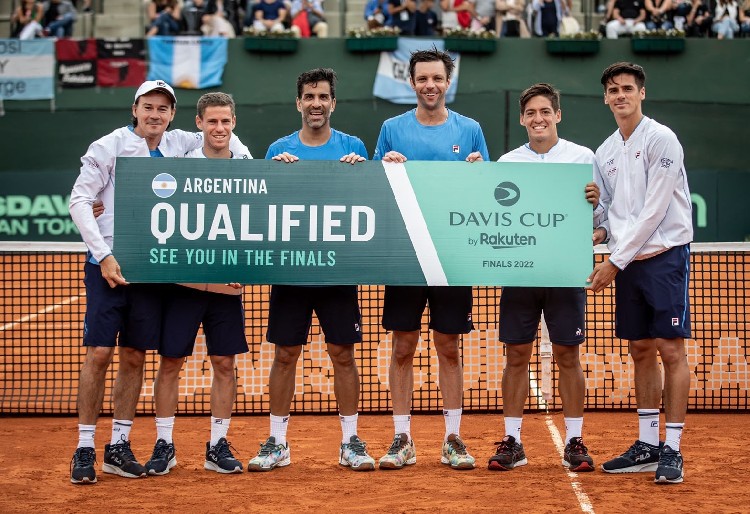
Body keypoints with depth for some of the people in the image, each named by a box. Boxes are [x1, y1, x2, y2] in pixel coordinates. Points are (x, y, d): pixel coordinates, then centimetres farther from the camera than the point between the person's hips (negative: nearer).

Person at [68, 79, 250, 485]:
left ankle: (118, 447, 14)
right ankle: (84, 449, 0)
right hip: (108, 264, -4)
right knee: (99, 354, -7)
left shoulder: (178, 144, 7)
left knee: (134, 357, 6)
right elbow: (79, 201, -6)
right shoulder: (109, 147, -4)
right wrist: (104, 255, -14)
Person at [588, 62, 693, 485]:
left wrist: (616, 261, -13)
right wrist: (598, 233, -3)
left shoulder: (661, 139, -9)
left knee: (671, 350, -6)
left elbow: (654, 211, -14)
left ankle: (672, 450, -4)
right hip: (627, 263, 7)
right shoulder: (606, 152, 12)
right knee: (641, 351, 9)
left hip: (665, 255, -7)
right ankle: (647, 445, 14)